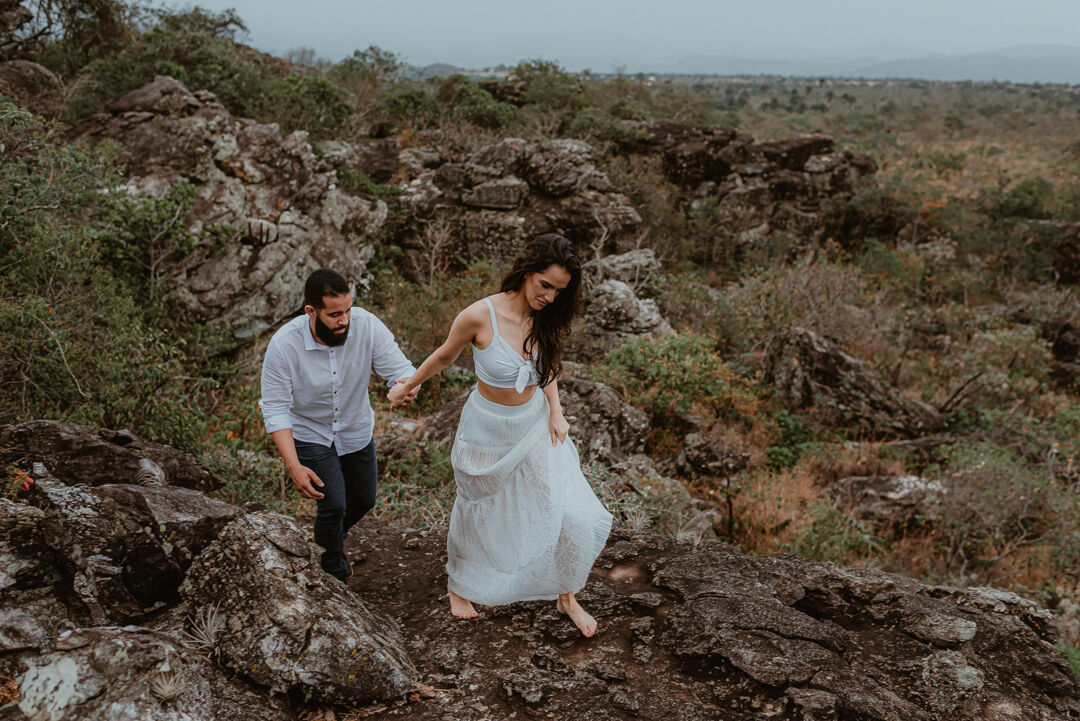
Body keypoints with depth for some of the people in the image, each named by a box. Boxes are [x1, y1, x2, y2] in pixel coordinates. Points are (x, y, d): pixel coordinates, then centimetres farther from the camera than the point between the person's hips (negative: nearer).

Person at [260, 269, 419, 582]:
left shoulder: (366, 325, -25)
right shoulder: (284, 345, -29)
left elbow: (399, 367, -23)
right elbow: (276, 410, -24)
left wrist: (407, 386, -49)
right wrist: (294, 466, -33)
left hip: (356, 430, 4)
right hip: (310, 434, -3)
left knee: (363, 500, 18)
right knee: (333, 503, -15)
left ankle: (333, 535, 53)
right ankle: (334, 571, 14)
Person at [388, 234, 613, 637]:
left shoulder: (544, 318, -10)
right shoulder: (480, 316, -25)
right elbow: (445, 356, -6)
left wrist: (556, 411, -4)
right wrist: (407, 387, 8)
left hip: (536, 426, 4)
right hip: (488, 430, -4)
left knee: (574, 515, 0)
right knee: (477, 512, 19)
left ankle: (566, 597, 25)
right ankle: (459, 585, 48)